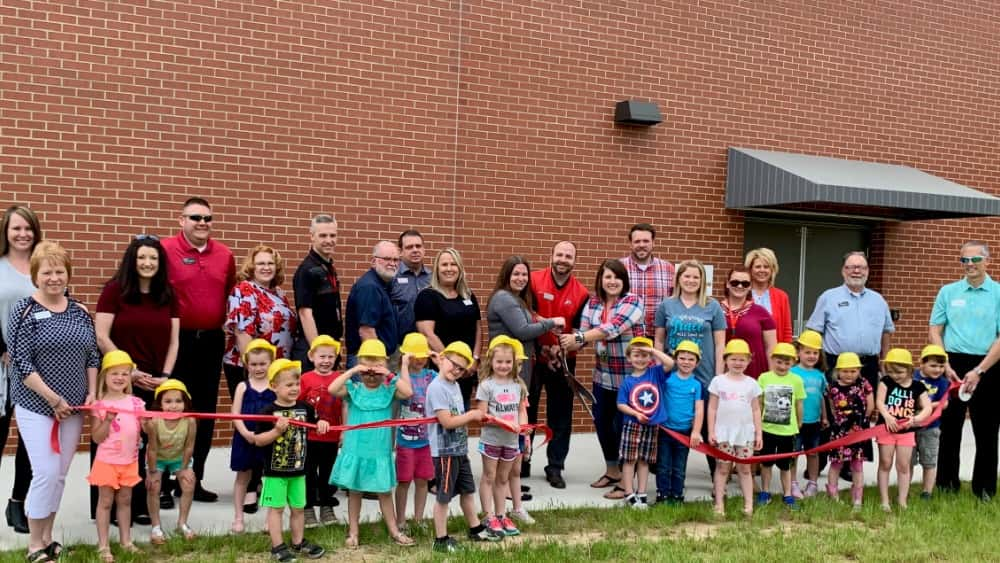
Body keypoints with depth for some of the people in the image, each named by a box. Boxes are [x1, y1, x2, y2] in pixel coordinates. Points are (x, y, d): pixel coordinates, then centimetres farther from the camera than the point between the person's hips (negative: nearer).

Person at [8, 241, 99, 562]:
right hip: (35, 406, -5)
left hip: (73, 407, 5)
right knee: (46, 473, -9)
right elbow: (21, 362, -13)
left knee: (60, 474, 9)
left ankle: (47, 537, 23)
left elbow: (93, 357, 12)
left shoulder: (80, 313, 7)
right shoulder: (24, 311, -8)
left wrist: (91, 393, 1)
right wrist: (52, 398, -14)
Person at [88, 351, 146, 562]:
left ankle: (126, 540, 23)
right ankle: (103, 546, 10)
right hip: (107, 461, -3)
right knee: (105, 501, 3)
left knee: (125, 500, 14)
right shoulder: (99, 405, -9)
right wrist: (108, 420, -24)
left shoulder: (136, 403, 1)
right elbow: (96, 438, -12)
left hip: (130, 461, 4)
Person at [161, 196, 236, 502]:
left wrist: (224, 324, 11)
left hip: (212, 340, 5)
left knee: (206, 411, 9)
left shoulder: (225, 254, 8)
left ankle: (194, 479, 20)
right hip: (177, 339, -5)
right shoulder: (166, 250, -7)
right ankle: (165, 480, 13)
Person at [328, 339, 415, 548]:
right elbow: (332, 389, -21)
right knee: (354, 491, 11)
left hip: (380, 450, 0)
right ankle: (353, 532, 24)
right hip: (355, 449, 0)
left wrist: (390, 375, -18)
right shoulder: (354, 388, -5)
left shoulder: (389, 388, -3)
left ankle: (394, 531, 22)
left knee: (385, 492, 11)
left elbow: (408, 392, -20)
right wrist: (351, 371, -21)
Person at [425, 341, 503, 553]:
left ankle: (476, 529, 36)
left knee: (467, 490, 21)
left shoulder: (455, 385, 10)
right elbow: (447, 422, -24)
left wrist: (473, 417, 2)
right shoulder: (437, 388, -20)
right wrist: (471, 415, -13)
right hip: (445, 451, -9)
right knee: (443, 496, 1)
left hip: (460, 449, 9)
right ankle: (441, 540, 13)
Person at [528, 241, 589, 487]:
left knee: (561, 415, 6)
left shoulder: (581, 293, -2)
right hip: (532, 358, -2)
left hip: (564, 363, 2)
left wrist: (565, 348, -17)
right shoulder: (533, 281, -8)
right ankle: (521, 462, 22)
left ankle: (555, 467, 17)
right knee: (526, 411, 8)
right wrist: (541, 349, -16)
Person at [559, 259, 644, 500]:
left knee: (623, 425, -2)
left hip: (629, 375, -6)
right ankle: (612, 471, 32)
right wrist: (567, 344, -23)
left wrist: (578, 338, -33)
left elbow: (612, 328, -26)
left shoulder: (632, 301, -13)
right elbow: (584, 330, -2)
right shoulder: (593, 302, 6)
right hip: (603, 374, 6)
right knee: (601, 421, 12)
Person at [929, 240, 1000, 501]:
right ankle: (946, 484, 19)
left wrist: (978, 371, -14)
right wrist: (946, 367, -6)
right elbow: (935, 332, 6)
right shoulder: (948, 292, 7)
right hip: (953, 364, 2)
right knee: (950, 428, 8)